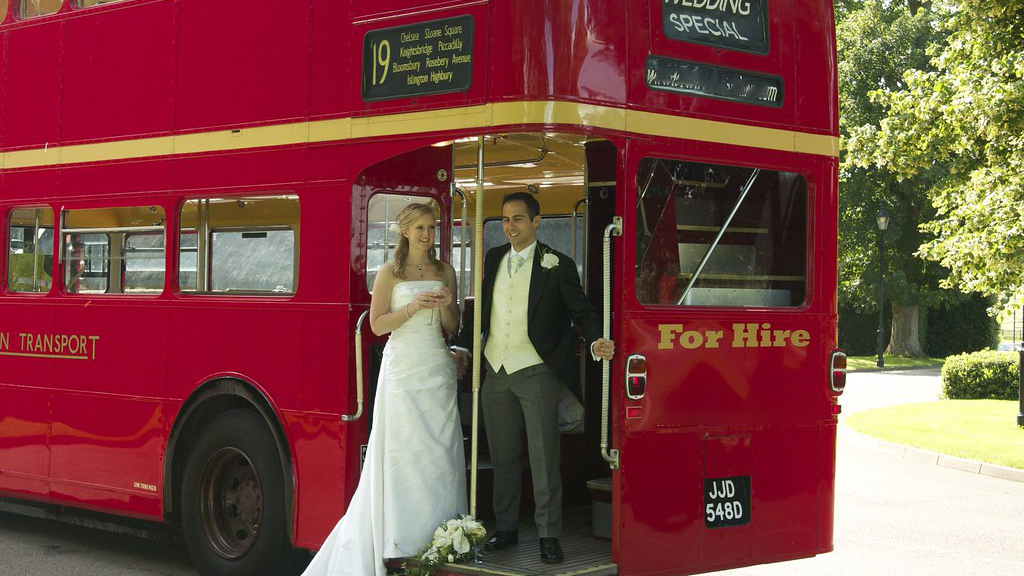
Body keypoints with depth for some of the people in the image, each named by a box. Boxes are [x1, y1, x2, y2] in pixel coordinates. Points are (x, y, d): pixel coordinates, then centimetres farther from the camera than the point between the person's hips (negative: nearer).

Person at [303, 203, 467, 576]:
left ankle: (438, 536, 5)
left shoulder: (444, 272, 12)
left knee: (440, 450, 0)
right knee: (401, 451, -5)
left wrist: (445, 306, -6)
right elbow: (378, 324, -5)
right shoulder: (390, 272, 0)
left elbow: (451, 327, 15)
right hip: (403, 367, -4)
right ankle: (402, 543, -1)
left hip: (438, 367, 4)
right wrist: (414, 307, -17)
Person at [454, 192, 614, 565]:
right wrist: (464, 346, 11)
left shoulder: (557, 266, -4)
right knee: (503, 455, 12)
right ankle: (506, 528, 22)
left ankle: (549, 535, 4)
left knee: (543, 457, -2)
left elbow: (582, 311, -4)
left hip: (536, 373, -5)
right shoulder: (493, 259, 10)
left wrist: (596, 341, -21)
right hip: (495, 371, 5)